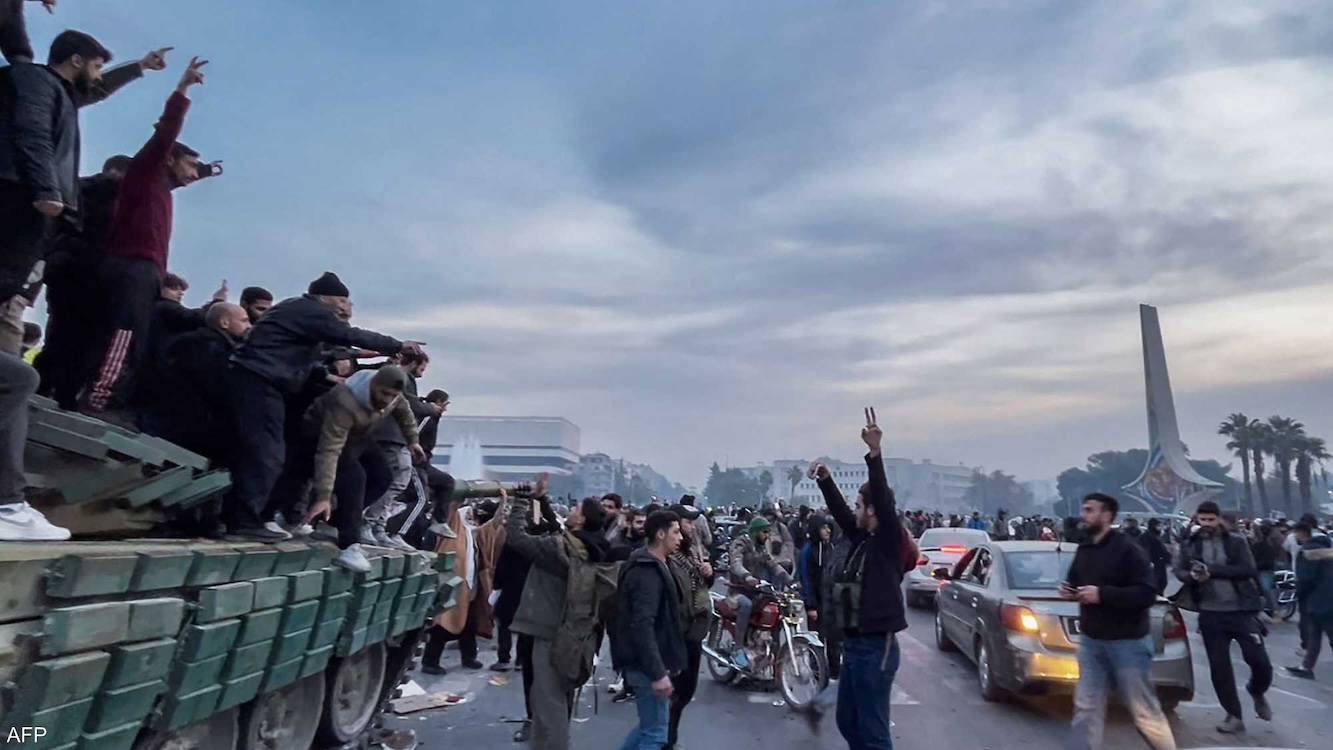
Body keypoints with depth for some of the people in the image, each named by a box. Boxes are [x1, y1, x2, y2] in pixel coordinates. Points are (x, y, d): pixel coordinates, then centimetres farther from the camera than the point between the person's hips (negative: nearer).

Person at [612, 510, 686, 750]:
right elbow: (642, 626, -28)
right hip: (646, 664, -10)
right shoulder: (647, 572, -20)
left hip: (650, 662, 10)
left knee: (649, 726, 20)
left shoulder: (653, 566, 12)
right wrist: (657, 673, -29)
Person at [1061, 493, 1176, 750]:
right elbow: (1077, 582, 21)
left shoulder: (1127, 548, -14)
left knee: (1143, 710, 7)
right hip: (1091, 640, 6)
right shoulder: (1084, 548, 7)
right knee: (1086, 707, 7)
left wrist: (1102, 594, -26)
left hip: (1127, 642, -6)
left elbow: (1146, 594, -21)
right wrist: (1069, 589, -2)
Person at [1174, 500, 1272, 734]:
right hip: (1211, 614, 2)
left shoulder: (1236, 542, -1)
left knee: (1260, 661, -2)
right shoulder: (1189, 545, 4)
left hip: (1242, 611, -1)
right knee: (1219, 667, 4)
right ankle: (1234, 716, 19)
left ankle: (1257, 693, 33)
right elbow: (1179, 571, 1)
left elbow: (1248, 570, -13)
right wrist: (1193, 576, -22)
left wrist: (1211, 570, -21)